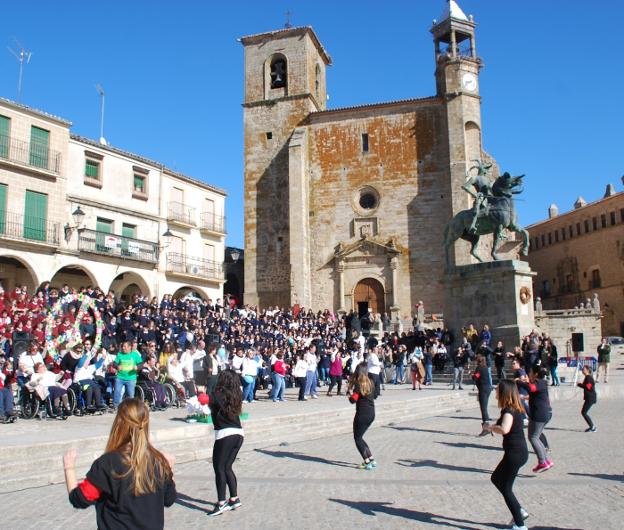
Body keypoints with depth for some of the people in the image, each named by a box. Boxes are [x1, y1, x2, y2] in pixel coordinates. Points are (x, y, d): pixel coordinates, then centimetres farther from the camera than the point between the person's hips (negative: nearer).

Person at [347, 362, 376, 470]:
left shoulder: (358, 383, -13)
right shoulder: (371, 382, 8)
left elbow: (353, 399, -18)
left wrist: (349, 392, 2)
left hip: (362, 414, -7)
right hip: (371, 413, 7)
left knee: (357, 438, 6)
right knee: (360, 437, 19)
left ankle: (367, 462, 0)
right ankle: (371, 460, 17)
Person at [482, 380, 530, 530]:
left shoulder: (509, 410, -20)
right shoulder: (514, 408, 10)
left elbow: (505, 429, -37)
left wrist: (490, 427, -20)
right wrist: (493, 427, 11)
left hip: (515, 453, -10)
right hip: (520, 451, 10)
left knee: (505, 488, 3)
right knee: (496, 478, 22)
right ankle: (520, 511, 24)